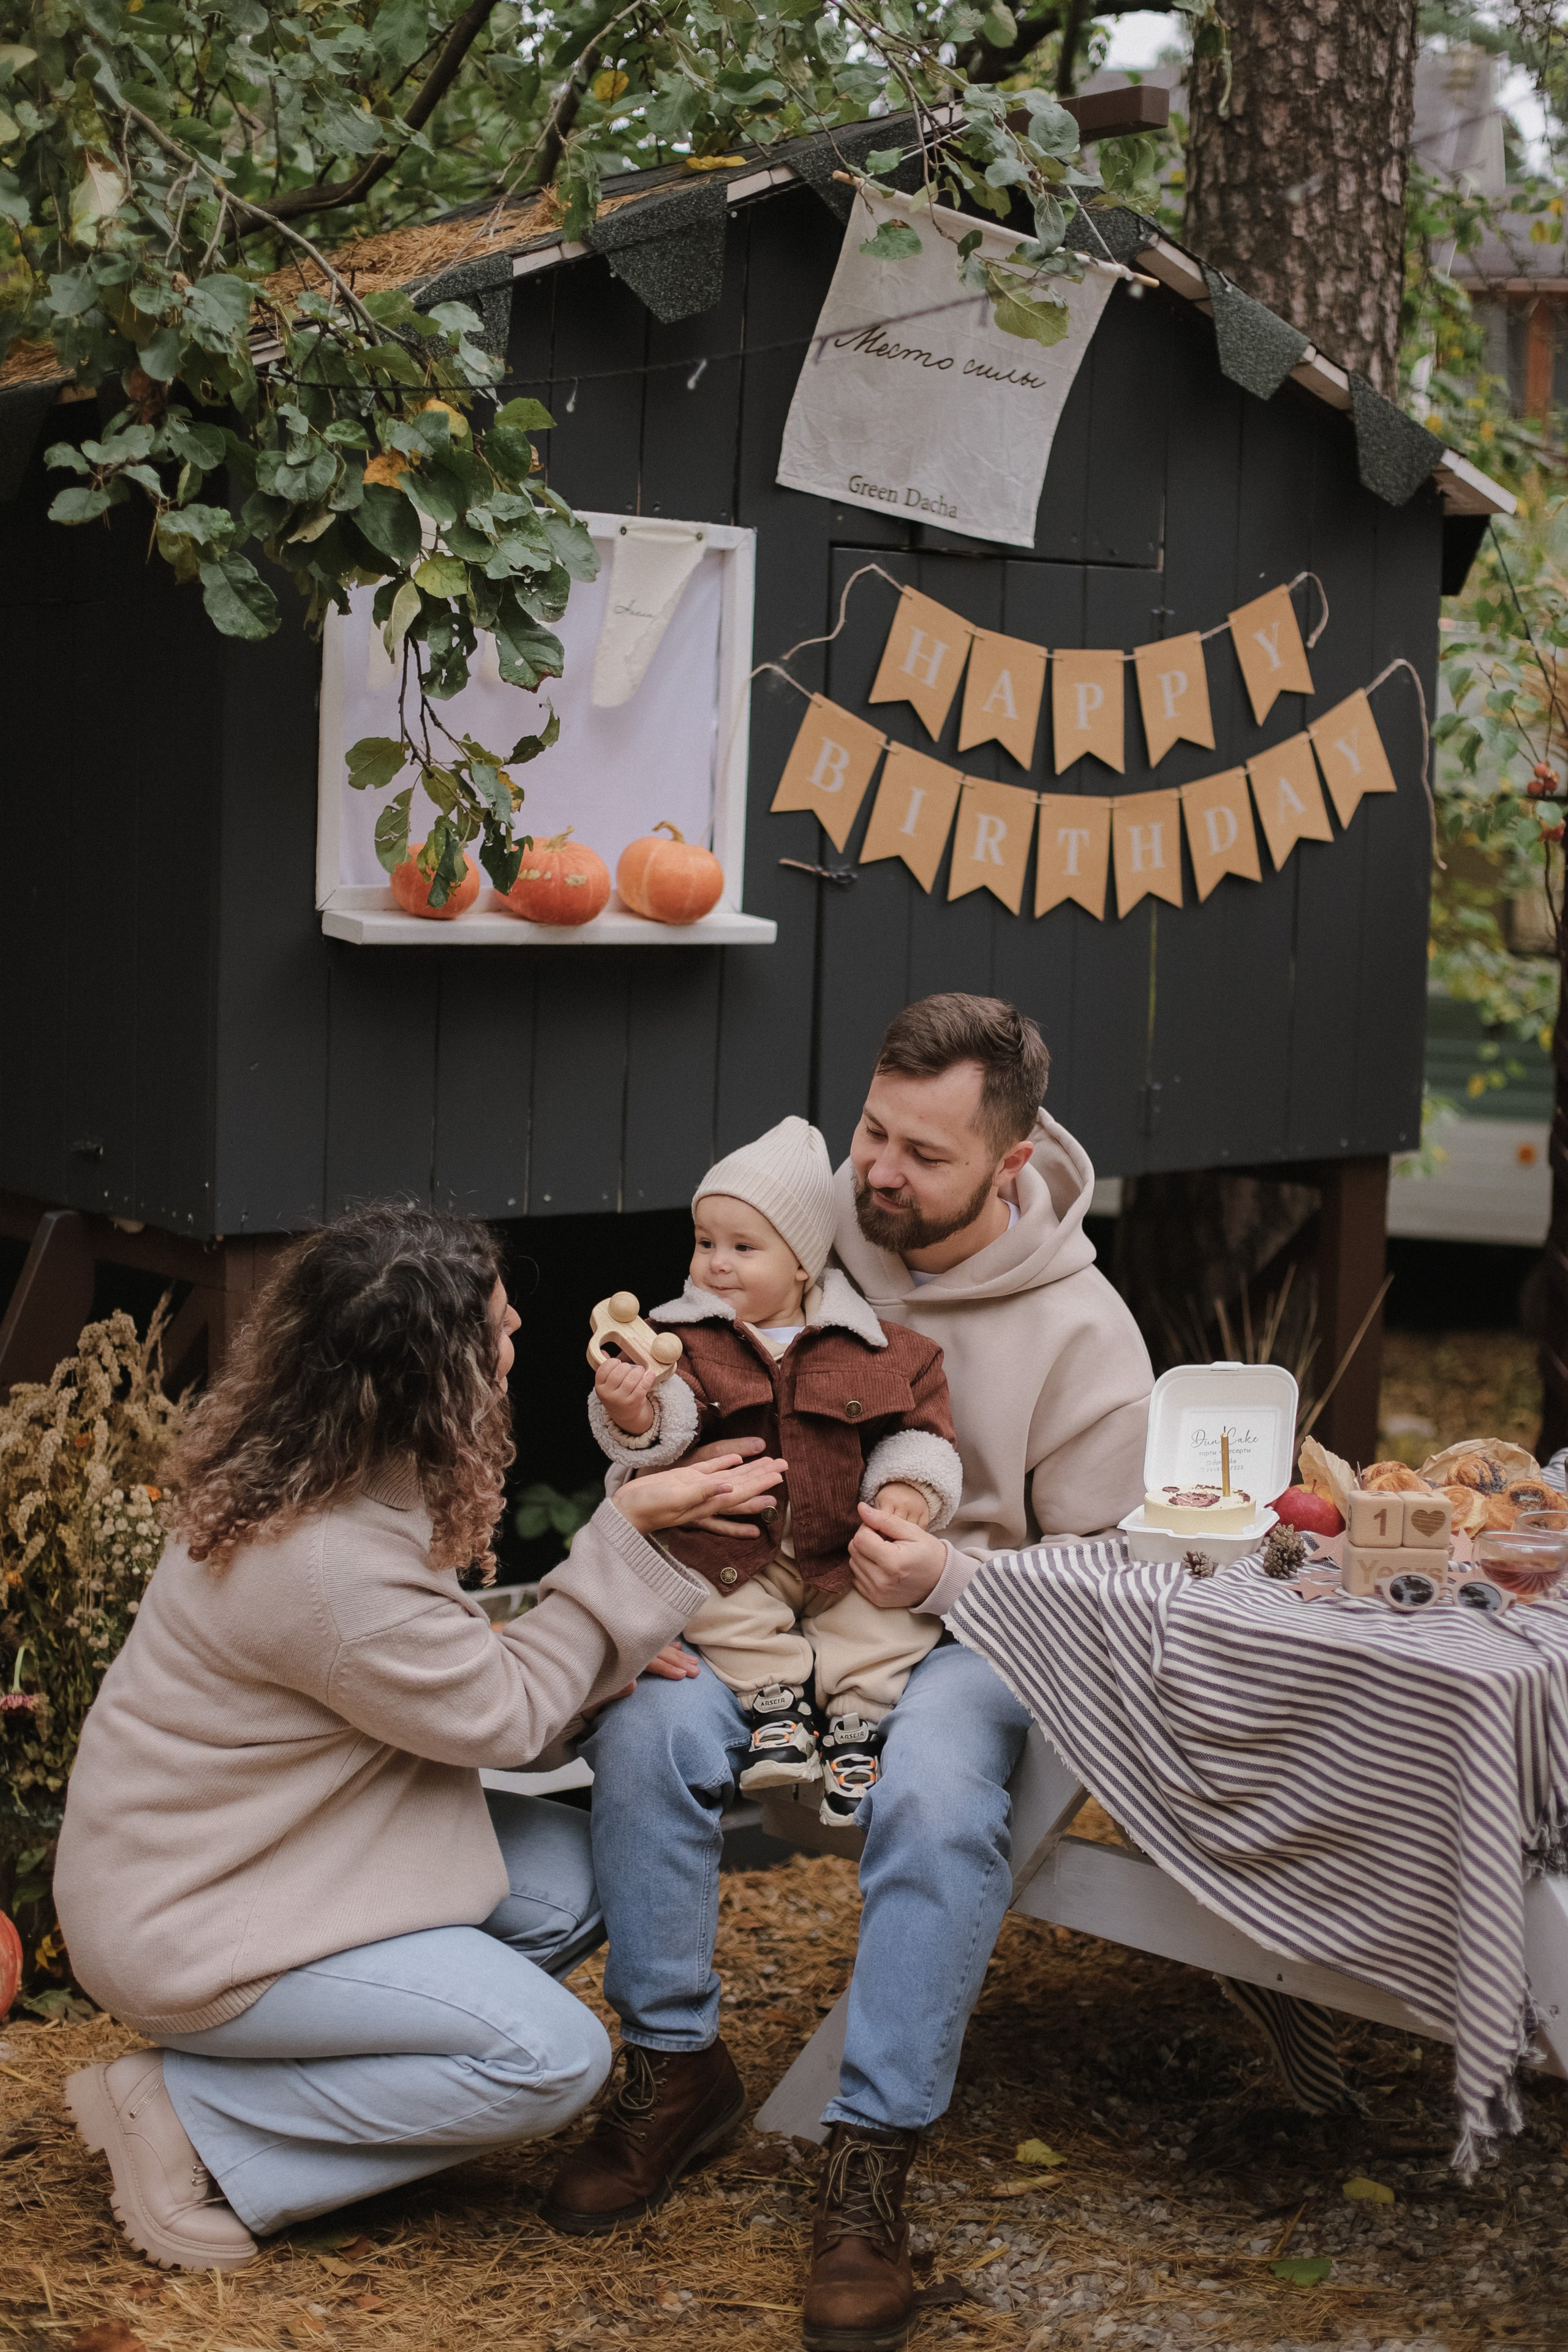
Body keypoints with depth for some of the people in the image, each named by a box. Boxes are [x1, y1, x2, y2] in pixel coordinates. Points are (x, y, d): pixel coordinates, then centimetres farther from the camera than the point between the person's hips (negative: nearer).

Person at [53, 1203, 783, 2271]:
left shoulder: (296, 1471, -3)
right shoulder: (333, 1572, -32)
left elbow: (453, 1665, 9)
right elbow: (501, 1715, -17)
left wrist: (605, 1648, -7)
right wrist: (631, 1532, -15)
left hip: (228, 1846, 10)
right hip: (186, 1927, -10)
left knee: (578, 1875, 0)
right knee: (555, 2054, -15)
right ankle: (188, 2119, -8)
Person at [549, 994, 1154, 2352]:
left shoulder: (1084, 1330, -7)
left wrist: (949, 1578, -21)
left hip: (965, 1625, -2)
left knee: (939, 1794, -35)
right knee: (646, 1726, -28)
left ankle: (874, 2154, -22)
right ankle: (675, 2064, -8)